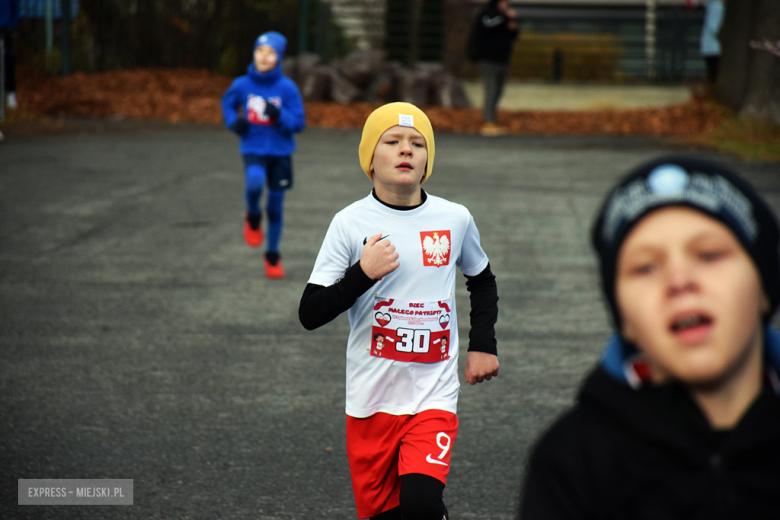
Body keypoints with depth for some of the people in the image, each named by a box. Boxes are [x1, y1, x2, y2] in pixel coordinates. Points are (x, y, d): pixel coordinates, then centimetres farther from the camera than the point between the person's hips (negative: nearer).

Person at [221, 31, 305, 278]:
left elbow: (299, 123, -7)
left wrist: (279, 115, -25)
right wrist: (234, 121, -4)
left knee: (275, 206, 9)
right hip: (253, 150, 0)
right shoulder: (242, 85, -6)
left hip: (280, 152, 0)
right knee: (254, 182, -32)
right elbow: (228, 102, 15)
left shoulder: (287, 88, -10)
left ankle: (273, 257, 30)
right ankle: (253, 217, 2)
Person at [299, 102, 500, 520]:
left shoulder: (455, 219, 2)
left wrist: (483, 345, 12)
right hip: (371, 398, 0)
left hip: (434, 395, 0)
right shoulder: (351, 223, -4)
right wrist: (363, 274, -19)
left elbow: (482, 279, 23)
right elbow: (310, 314, -6)